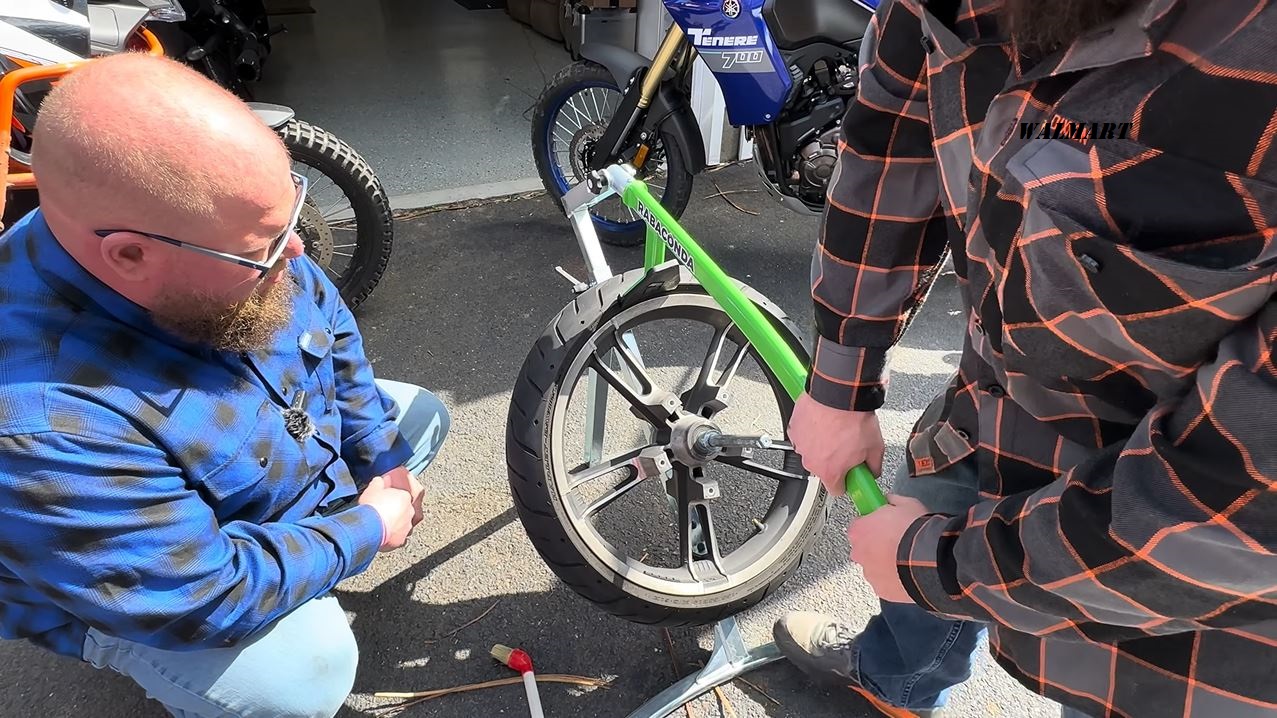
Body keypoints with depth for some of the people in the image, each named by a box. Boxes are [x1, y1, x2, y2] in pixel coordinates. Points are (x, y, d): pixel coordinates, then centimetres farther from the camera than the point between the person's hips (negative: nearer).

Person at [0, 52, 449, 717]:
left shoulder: (217, 234, -21)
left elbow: (328, 327, -4)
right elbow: (203, 598, -34)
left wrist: (381, 462, -6)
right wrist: (364, 532, -22)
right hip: (149, 587, -6)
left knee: (419, 415, 8)